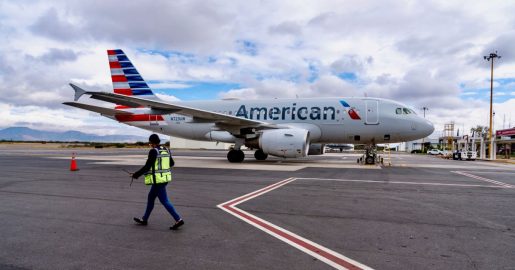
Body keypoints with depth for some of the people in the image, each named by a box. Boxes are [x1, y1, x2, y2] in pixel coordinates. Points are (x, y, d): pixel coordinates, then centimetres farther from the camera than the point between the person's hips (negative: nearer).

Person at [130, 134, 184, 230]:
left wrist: (136, 175, -4)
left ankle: (178, 220, -5)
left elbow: (147, 167, -16)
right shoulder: (166, 150, 7)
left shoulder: (153, 151, -16)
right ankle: (144, 219, 32)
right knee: (151, 197, 21)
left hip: (158, 180, -9)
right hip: (165, 178, 9)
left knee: (164, 201, -3)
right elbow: (171, 163, 16)